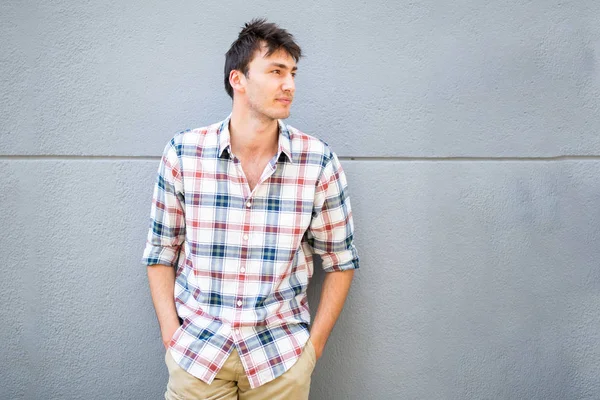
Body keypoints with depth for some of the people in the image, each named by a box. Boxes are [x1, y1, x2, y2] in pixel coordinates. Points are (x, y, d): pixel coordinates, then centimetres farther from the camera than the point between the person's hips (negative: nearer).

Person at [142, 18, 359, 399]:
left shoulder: (319, 161, -7)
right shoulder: (183, 153, -7)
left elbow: (341, 261, 1)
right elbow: (161, 253, 3)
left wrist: (314, 346, -2)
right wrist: (171, 335, -3)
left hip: (281, 357, 0)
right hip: (196, 351, 0)